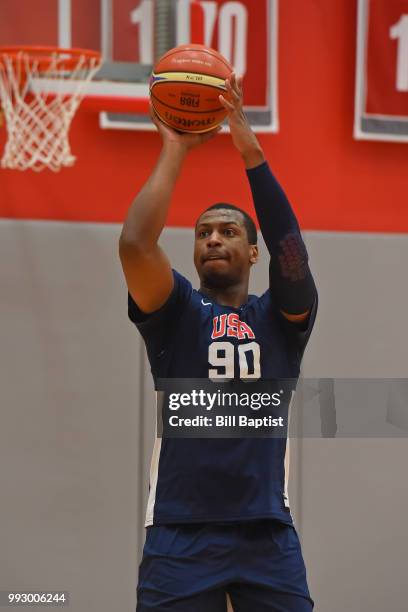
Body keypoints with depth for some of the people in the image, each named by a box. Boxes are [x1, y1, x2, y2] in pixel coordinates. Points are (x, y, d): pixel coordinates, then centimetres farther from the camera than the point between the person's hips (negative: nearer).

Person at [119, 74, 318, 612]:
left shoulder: (280, 318, 12)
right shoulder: (175, 311, 9)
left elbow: (290, 250, -8)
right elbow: (135, 245, -9)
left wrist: (250, 149, -13)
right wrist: (174, 150, -4)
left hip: (268, 533, 1)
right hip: (180, 533, -1)